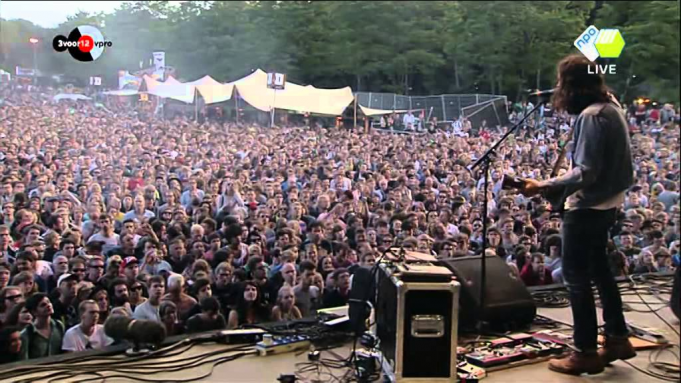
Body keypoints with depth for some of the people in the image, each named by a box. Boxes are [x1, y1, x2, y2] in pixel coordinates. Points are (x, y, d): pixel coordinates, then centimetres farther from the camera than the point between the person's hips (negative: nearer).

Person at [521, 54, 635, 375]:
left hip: (588, 207, -10)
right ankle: (617, 338, 32)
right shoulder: (610, 106, 8)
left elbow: (585, 173, -27)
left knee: (577, 276, 1)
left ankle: (586, 353, 10)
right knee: (598, 268, 22)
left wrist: (543, 187, -31)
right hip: (606, 203, 10)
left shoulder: (591, 116, -23)